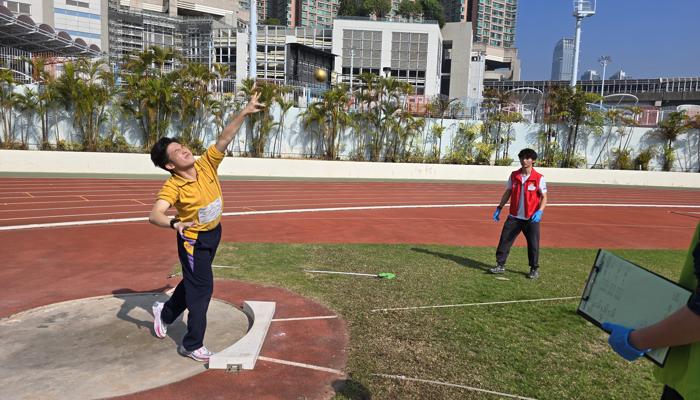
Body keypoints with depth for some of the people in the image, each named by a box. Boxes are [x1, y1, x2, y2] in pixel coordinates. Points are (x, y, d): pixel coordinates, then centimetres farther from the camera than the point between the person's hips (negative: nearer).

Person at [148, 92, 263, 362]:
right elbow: (154, 215, -38)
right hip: (193, 240, -6)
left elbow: (224, 138, -19)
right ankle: (192, 345, 12)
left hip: (214, 233, 7)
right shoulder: (173, 186, -26)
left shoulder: (206, 165, -13)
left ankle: (165, 312, 50)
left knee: (195, 281, 23)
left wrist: (244, 113, -27)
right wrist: (174, 224, -58)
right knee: (202, 287, -4)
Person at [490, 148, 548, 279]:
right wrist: (499, 208, 4)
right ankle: (500, 265, 12)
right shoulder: (513, 175, 4)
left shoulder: (539, 178, -7)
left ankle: (534, 269, 19)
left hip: (531, 218, -3)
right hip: (514, 216, 3)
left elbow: (544, 197, -6)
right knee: (504, 240, 1)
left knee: (533, 244, 2)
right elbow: (507, 193, 11)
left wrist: (540, 211, -22)